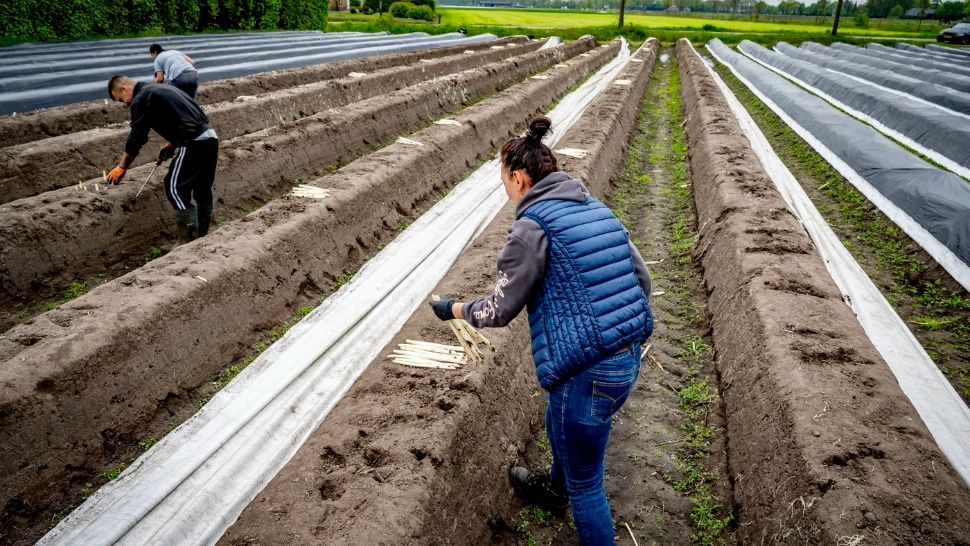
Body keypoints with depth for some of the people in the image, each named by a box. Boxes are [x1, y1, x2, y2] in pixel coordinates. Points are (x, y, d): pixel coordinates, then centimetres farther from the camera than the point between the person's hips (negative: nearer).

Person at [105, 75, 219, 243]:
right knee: (203, 190, 15)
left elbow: (136, 138, -1)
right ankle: (202, 237, 22)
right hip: (210, 136, 9)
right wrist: (171, 145, 26)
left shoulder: (141, 100, -1)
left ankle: (189, 241, -2)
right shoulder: (160, 89, 26)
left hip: (194, 143, -9)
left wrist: (121, 168, 9)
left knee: (175, 188, -2)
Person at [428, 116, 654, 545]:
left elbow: (500, 310, -11)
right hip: (628, 357, 10)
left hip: (589, 371, -9)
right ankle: (554, 489, 64)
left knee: (585, 484, 11)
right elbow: (641, 277, 11)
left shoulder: (533, 225, -15)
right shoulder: (597, 210, 8)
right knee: (558, 425, 36)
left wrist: (454, 309, 7)